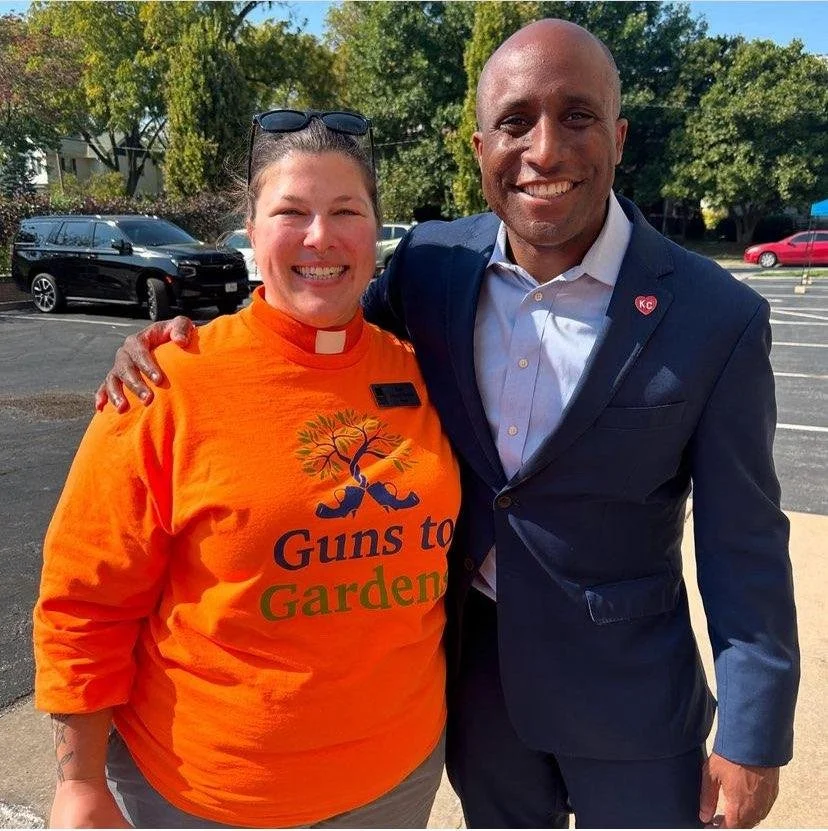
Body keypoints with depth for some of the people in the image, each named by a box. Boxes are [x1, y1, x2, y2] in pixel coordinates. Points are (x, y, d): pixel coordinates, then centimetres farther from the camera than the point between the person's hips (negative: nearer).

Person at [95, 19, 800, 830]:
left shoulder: (714, 316, -17)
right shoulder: (433, 262, -9)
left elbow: (742, 541, -11)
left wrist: (752, 735, -7)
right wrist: (183, 341, -13)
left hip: (628, 692, -3)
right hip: (471, 667, 3)